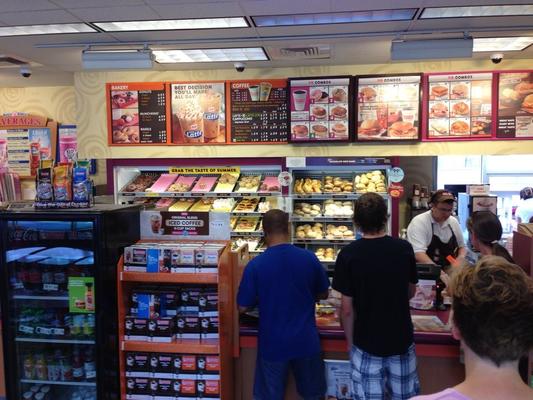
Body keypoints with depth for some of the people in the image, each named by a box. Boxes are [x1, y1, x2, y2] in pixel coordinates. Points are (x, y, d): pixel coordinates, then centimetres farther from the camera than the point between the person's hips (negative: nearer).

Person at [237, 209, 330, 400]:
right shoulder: (309, 258, -10)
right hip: (306, 341, 2)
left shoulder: (255, 265, -16)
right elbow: (323, 294, 4)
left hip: (273, 343, -2)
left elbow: (243, 307, -8)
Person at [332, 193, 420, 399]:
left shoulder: (348, 254, -16)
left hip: (366, 344, -2)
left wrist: (350, 342, 3)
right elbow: (411, 292, 8)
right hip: (402, 340, 2)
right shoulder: (404, 248, -8)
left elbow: (347, 309, -13)